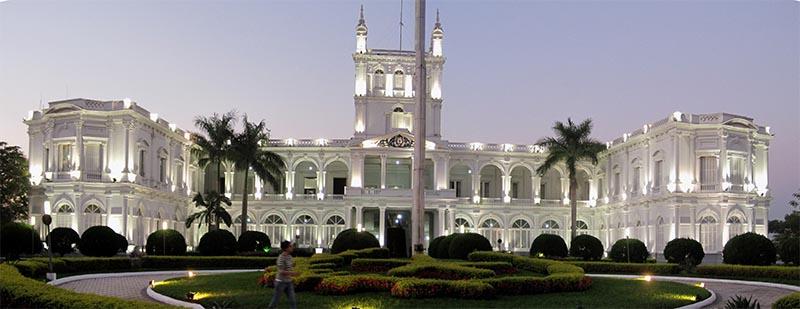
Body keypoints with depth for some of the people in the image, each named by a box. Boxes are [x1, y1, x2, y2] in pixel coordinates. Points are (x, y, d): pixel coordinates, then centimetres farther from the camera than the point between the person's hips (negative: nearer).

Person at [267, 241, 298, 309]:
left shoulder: (289, 256, 6)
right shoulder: (281, 257, -19)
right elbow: (281, 271, -24)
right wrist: (292, 273, -24)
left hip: (288, 282, 7)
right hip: (280, 282, -7)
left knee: (293, 301, -1)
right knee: (275, 301, 7)